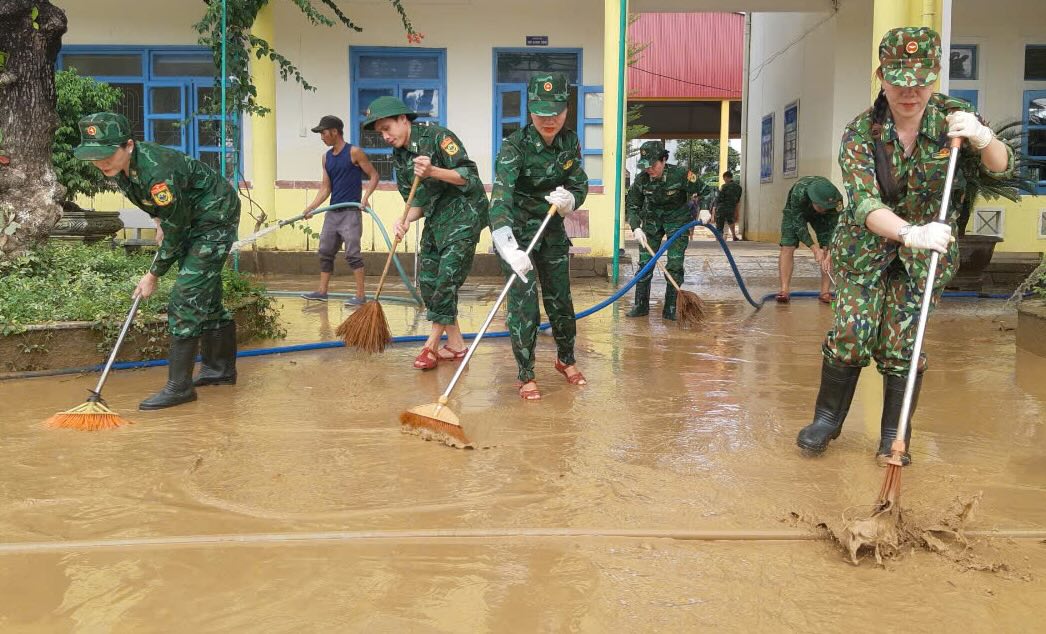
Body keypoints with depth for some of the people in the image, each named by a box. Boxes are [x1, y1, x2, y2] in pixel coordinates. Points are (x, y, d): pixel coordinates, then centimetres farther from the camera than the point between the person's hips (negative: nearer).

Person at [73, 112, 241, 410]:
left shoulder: (157, 171, -34)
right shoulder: (120, 165, -9)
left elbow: (175, 231, -24)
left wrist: (153, 275, -14)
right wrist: (159, 221, 9)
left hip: (217, 218, -9)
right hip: (190, 218, 9)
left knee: (186, 297, -13)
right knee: (206, 296, 15)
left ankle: (179, 387, -7)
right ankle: (221, 368, 29)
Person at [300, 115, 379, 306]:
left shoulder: (354, 152, -7)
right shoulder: (326, 158, 12)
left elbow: (374, 176, -6)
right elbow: (326, 188, 12)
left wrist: (365, 197, -20)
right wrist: (311, 207, 1)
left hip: (351, 211, -7)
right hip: (332, 212, 7)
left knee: (352, 254, -9)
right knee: (325, 252, 11)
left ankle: (360, 295, -5)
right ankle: (322, 291, 20)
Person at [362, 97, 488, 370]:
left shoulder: (437, 136, -12)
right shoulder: (399, 157, 10)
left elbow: (469, 175, -17)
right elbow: (416, 202, 11)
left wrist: (433, 171, -31)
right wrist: (406, 220, -10)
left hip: (464, 212, -8)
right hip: (435, 218, 8)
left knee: (447, 276, -14)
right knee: (426, 279, 4)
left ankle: (432, 344, -2)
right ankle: (455, 344, 14)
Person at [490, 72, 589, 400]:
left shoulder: (570, 141, -7)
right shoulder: (515, 145, -25)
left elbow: (580, 185, -1)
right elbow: (500, 196, -37)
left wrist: (568, 198, -27)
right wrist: (508, 246, -51)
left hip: (552, 228, 5)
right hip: (517, 229, -5)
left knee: (560, 298, 13)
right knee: (523, 302, -7)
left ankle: (566, 360, 35)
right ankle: (526, 376, 8)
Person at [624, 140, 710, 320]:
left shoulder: (681, 174, -23)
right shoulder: (641, 179, -15)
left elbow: (705, 191, -9)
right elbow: (631, 205, -3)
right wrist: (636, 228, -17)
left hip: (677, 219, -3)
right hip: (652, 219, 3)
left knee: (675, 265, -9)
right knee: (645, 263, 0)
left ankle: (670, 308, 0)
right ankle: (641, 305, 10)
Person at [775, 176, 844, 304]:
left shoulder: (836, 200, -35)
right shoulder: (798, 193, -42)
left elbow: (832, 228, -28)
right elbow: (798, 224, -34)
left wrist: (827, 253, -37)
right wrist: (815, 249, -36)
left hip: (819, 216, 2)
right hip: (795, 212, -2)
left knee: (829, 249, -12)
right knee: (787, 247, -16)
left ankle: (825, 292, -10)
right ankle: (784, 290, -17)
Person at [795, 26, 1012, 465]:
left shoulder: (952, 116, -10)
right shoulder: (860, 132, -17)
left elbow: (1001, 168, -9)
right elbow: (865, 203, -27)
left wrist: (983, 139, -33)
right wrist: (911, 233, -47)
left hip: (927, 248, 1)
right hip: (867, 244, -1)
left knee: (902, 343, 0)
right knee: (851, 332, -7)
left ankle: (894, 437, 15)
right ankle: (827, 418, 15)